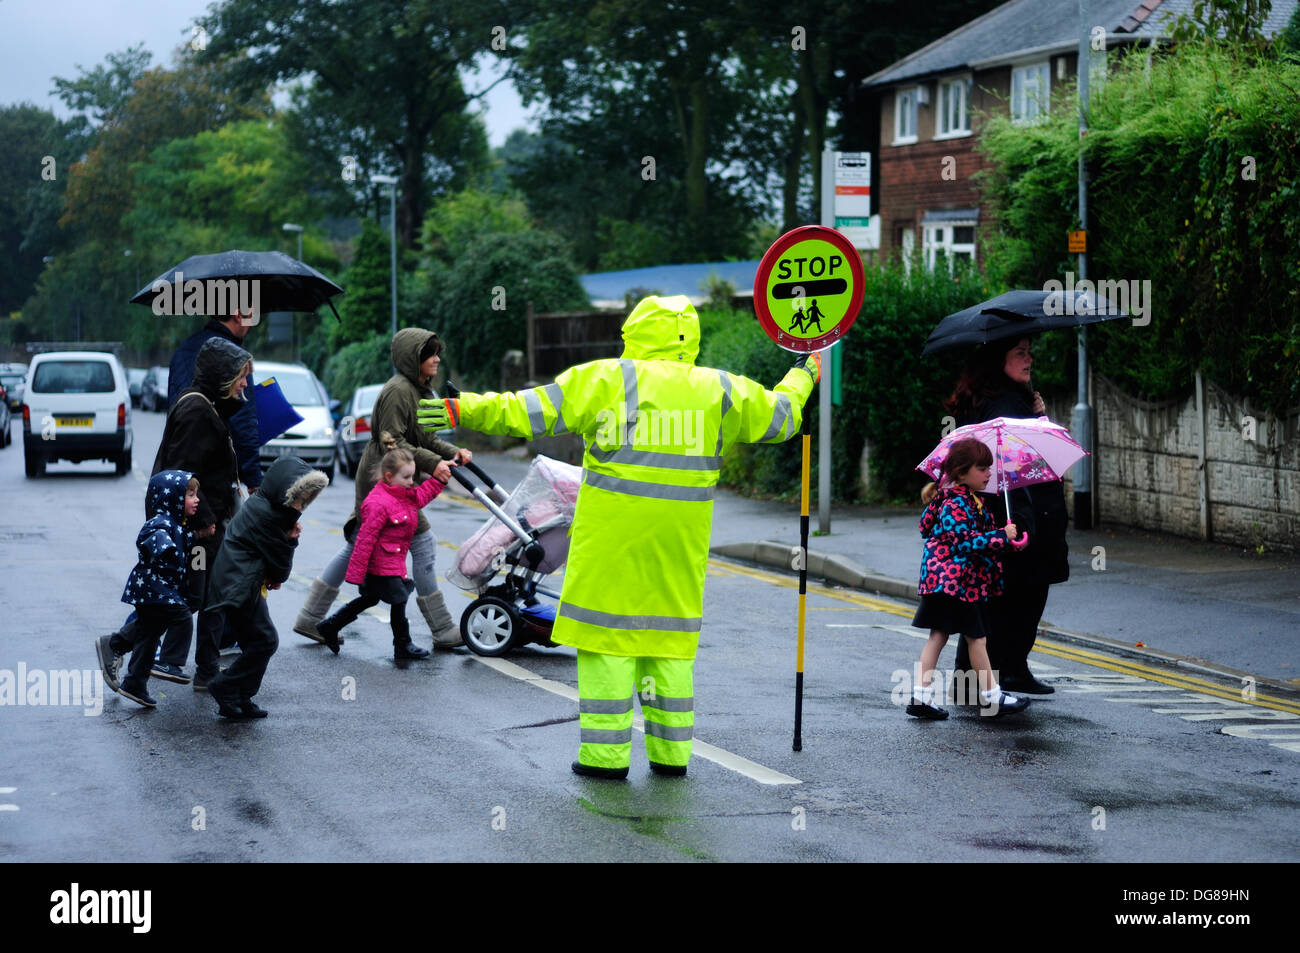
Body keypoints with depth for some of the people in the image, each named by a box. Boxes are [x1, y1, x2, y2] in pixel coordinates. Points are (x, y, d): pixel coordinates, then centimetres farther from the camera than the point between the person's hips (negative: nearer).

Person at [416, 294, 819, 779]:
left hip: (612, 535, -3)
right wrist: (803, 377, 40)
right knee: (669, 634, 13)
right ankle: (671, 751, 14)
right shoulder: (720, 390, 6)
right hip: (680, 538, 3)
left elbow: (528, 411, -9)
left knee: (607, 633, 2)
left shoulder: (605, 379, -4)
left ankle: (606, 752, 1)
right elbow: (780, 415, 20)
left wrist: (461, 410, -5)